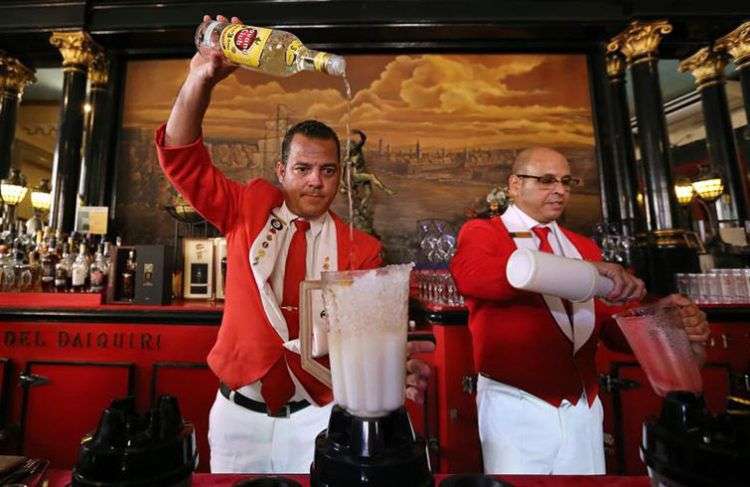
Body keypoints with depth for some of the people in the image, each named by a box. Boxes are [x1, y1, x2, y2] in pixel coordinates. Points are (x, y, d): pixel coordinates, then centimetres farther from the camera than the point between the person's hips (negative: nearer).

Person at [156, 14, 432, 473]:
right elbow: (182, 157, -3)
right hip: (238, 413, 2)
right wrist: (201, 78, -16)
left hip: (315, 418, -1)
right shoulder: (249, 210, -2)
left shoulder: (360, 248, -6)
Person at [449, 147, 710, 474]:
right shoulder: (481, 233, -6)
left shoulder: (584, 247, 11)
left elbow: (612, 325, 5)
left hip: (584, 411, 5)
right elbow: (471, 275, -29)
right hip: (516, 408, -5)